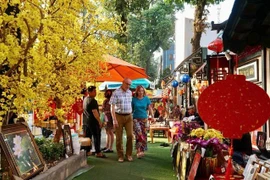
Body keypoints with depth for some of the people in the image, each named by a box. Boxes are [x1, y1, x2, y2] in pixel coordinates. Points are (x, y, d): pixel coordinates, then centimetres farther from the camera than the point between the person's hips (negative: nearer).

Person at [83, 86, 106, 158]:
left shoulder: (85, 99, 11)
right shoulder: (92, 101, -18)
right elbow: (95, 112, -22)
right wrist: (99, 121, -17)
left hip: (86, 121, 9)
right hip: (93, 122, -9)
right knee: (97, 136, -2)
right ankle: (98, 152, 1)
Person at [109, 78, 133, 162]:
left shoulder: (130, 92, 9)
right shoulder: (116, 93, -7)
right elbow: (112, 107, -8)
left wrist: (131, 115, 8)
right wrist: (114, 120, -14)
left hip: (128, 116, 4)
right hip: (119, 116, -3)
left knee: (130, 135, -4)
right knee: (119, 137, 3)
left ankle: (129, 154, 10)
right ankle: (120, 156, 14)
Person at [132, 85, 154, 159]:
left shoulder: (146, 99, 4)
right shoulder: (133, 99, -1)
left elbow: (150, 108, 5)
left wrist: (152, 116, -5)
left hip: (144, 119, 3)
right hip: (136, 119, -3)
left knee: (144, 134, 6)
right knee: (139, 134, -17)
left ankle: (142, 150, 19)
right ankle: (139, 151, -19)